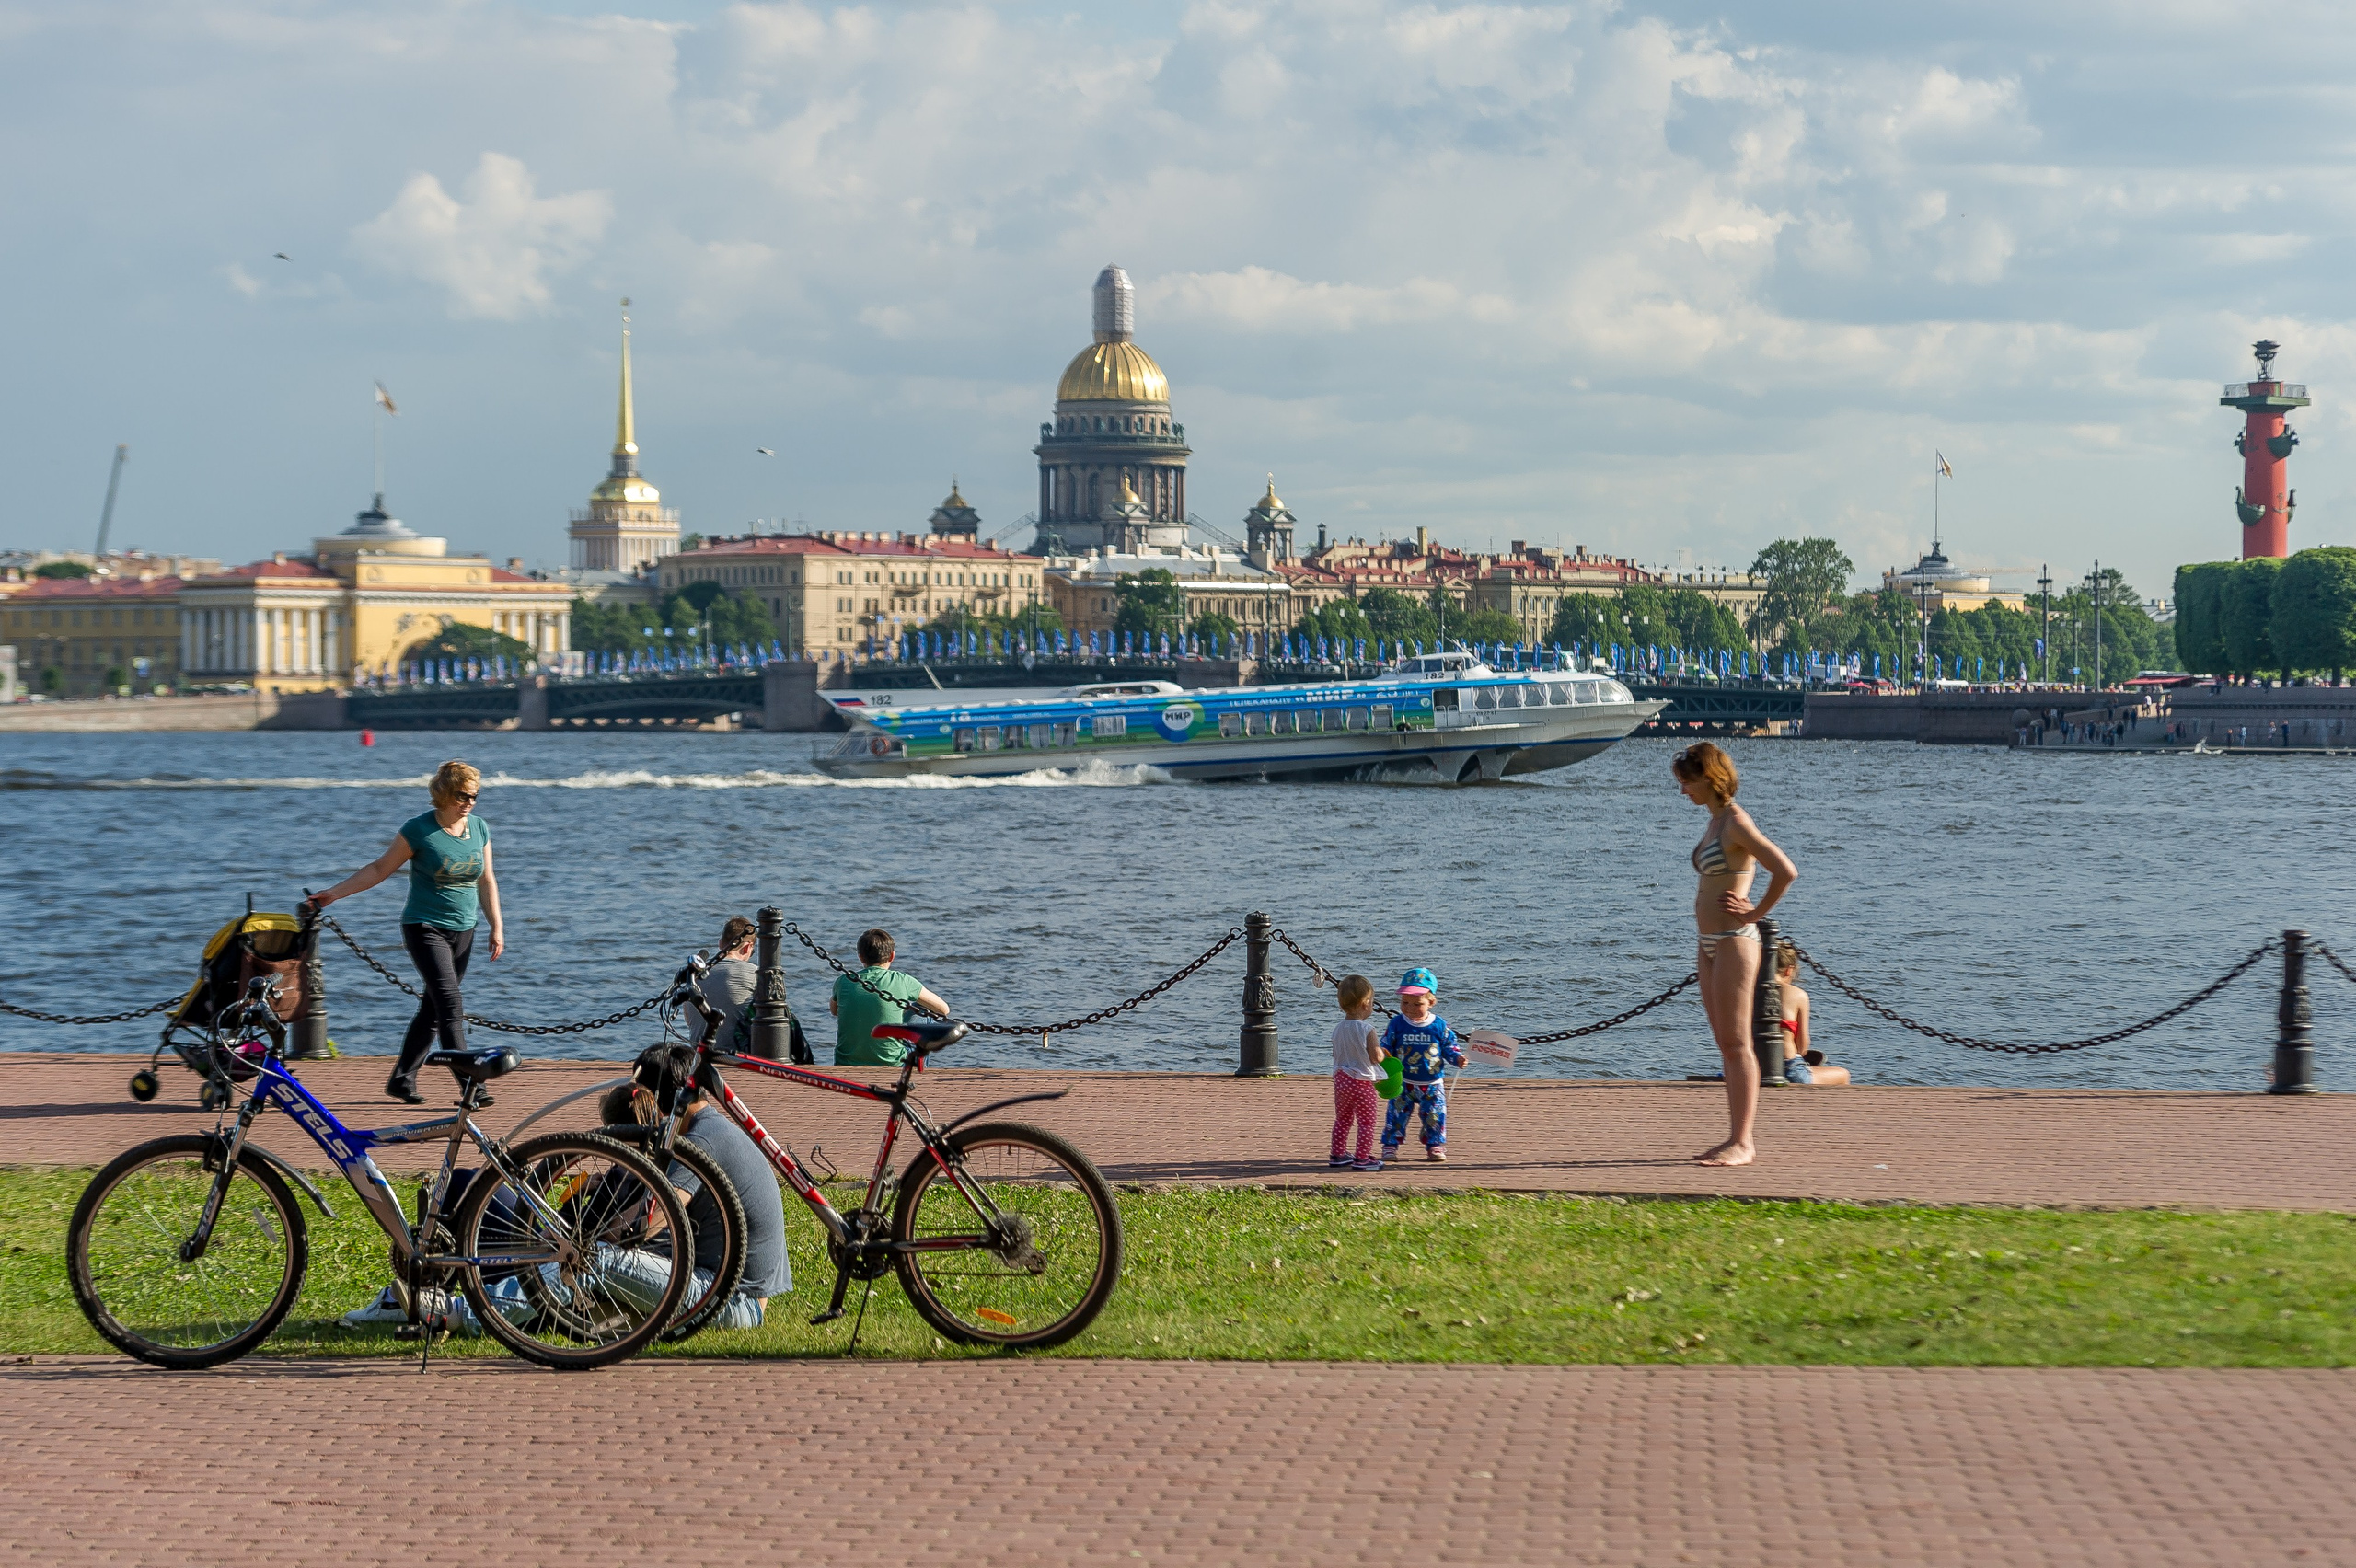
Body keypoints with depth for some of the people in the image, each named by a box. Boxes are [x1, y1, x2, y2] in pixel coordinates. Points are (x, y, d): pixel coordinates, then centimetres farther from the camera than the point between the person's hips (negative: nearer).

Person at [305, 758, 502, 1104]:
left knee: (432, 1010, 9)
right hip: (425, 929, -6)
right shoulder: (418, 830, -11)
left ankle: (401, 1079, 21)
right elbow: (379, 869, -3)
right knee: (450, 1005, -16)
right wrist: (333, 894, -6)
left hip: (463, 932, 6)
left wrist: (496, 927, 8)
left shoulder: (480, 828, 4)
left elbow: (486, 881, 13)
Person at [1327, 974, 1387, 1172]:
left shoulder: (1338, 1029, 3)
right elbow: (1376, 1056, -20)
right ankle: (1362, 1158, 2)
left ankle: (1338, 1155, 24)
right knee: (1366, 1122, 3)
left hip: (1341, 1079, 7)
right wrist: (1382, 1053, 1)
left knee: (1342, 1120, 18)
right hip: (1363, 1081, -7)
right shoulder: (1368, 1030, -17)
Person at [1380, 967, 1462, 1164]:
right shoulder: (1396, 1025, -7)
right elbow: (1386, 1048, -2)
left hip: (1433, 1084, 1)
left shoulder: (1439, 1026, -6)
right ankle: (1390, 1145, 11)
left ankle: (1435, 1146, 20)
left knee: (1435, 1116, 5)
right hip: (1403, 1083, -1)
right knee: (1396, 1113, 1)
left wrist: (1457, 1058, -14)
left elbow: (1448, 1048, 3)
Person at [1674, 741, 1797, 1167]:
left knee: (1736, 1044, -7)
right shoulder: (1716, 822, 13)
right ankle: (1738, 1138, 13)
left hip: (1734, 943, -10)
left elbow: (1786, 872, -25)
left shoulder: (1737, 823, -15)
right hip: (1709, 944, 10)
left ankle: (1741, 1143, -6)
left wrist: (1755, 913, -16)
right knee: (1727, 1046, 10)